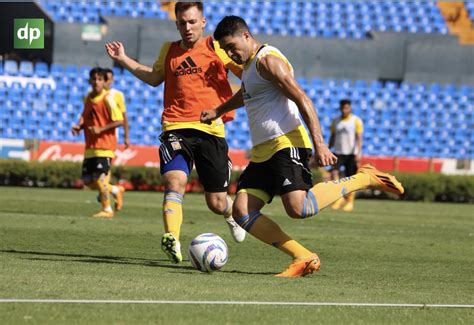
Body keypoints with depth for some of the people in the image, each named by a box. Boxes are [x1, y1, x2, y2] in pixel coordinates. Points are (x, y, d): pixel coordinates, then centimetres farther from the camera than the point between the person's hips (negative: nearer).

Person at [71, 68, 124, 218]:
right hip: (90, 146, 7)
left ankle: (107, 209, 3)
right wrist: (79, 126, 3)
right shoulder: (88, 98, 11)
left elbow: (119, 121, -12)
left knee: (99, 177, -12)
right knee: (87, 180, 5)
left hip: (104, 145, -7)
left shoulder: (107, 99, -10)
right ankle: (115, 191, 27)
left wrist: (100, 129, -19)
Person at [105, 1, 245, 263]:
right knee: (175, 182, -26)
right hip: (176, 128, 2)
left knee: (216, 203, 6)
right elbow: (155, 78, 33)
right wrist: (124, 60, 28)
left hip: (211, 131, -2)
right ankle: (172, 241, -37)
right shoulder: (169, 50, 15)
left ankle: (232, 212, 42)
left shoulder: (216, 48, 3)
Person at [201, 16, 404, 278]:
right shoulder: (249, 64, 23)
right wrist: (218, 111, 60)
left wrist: (319, 144, -24)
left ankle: (364, 179, -8)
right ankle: (304, 258, -8)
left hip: (286, 144, -10)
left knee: (298, 208, -27)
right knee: (242, 211, -7)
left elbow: (302, 99, -17)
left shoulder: (268, 60, -8)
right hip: (262, 151, 10)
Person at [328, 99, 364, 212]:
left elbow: (359, 138, -7)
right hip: (338, 153, 3)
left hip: (351, 154, -3)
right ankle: (339, 198, -12)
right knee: (334, 173, -19)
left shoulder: (356, 121, -1)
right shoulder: (335, 121, 11)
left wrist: (358, 153, -17)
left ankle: (350, 202, 11)